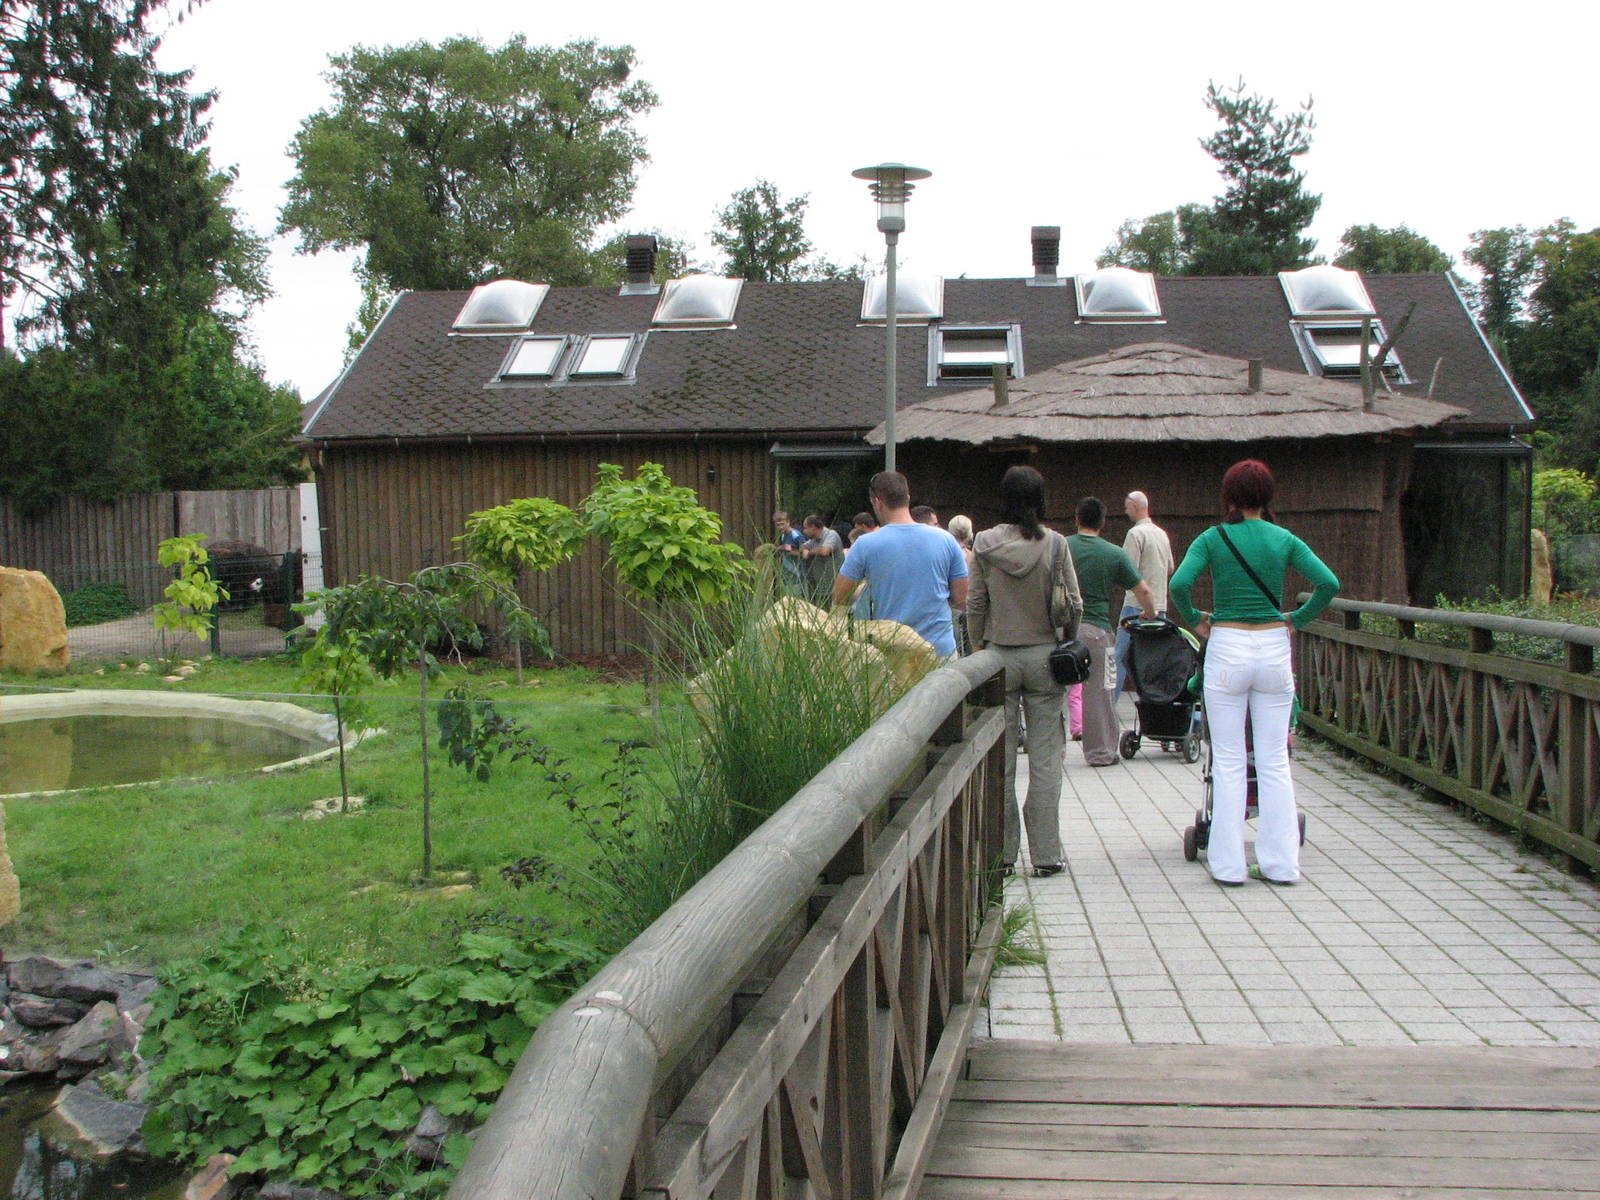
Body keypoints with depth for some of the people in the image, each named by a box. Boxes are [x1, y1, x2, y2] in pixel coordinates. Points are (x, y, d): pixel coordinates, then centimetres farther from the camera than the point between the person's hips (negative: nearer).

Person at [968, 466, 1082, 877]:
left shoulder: (985, 544, -3)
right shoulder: (1054, 543, -5)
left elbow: (974, 605, 0)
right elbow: (1074, 604, -3)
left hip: (998, 655, 1)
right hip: (1043, 655, 0)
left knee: (999, 759, 6)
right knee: (1045, 758, 5)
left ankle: (1001, 854, 10)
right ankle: (1046, 854, 8)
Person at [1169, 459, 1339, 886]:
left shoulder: (1212, 539, -2)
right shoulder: (1284, 540, 3)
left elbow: (1180, 584, -15)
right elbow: (1329, 583, -6)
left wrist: (1195, 620, 1)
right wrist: (1297, 619, 6)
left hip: (1227, 648, -2)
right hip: (1274, 647, 2)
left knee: (1228, 762, 4)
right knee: (1275, 761, 8)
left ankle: (1228, 863, 8)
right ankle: (1280, 862, 12)